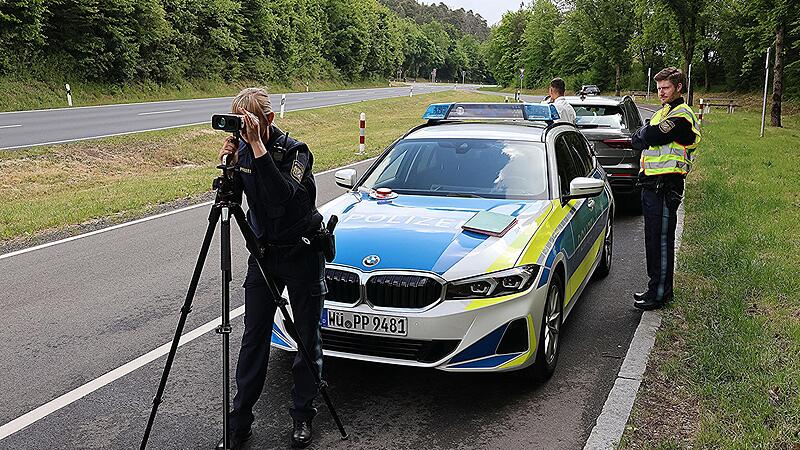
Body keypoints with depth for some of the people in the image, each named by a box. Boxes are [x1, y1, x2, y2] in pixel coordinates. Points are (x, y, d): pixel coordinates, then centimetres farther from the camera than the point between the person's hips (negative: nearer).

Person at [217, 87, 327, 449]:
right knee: (254, 337, 7)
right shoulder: (243, 149, -2)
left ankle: (302, 415, 23)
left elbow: (284, 199, -36)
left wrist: (258, 146, -37)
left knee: (307, 338, 6)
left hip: (301, 253, -4)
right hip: (262, 252, 5)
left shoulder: (295, 151, -18)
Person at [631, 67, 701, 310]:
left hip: (665, 187, -10)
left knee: (661, 240, -5)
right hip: (651, 185, 10)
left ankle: (659, 293, 2)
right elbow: (637, 142, 16)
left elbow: (652, 136, -21)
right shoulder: (662, 113, 20)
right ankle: (657, 286, 25)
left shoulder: (681, 115, -11)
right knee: (653, 238, 15)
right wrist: (644, 135, -4)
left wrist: (644, 132, 0)